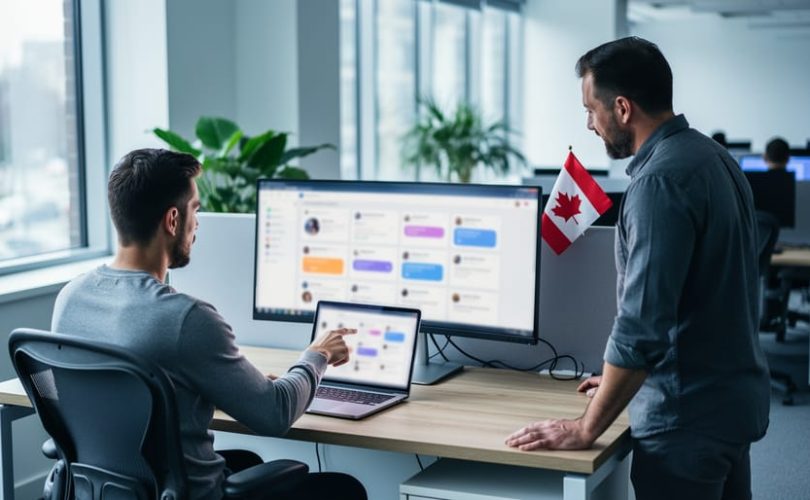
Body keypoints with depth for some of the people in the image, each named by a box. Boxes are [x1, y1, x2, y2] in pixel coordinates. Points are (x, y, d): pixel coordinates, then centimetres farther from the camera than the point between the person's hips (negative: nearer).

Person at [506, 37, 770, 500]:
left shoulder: (661, 180, -22)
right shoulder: (713, 156, 8)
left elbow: (642, 322, -26)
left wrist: (586, 428, -18)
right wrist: (631, 377, 21)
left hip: (687, 414, -9)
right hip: (733, 397, 9)